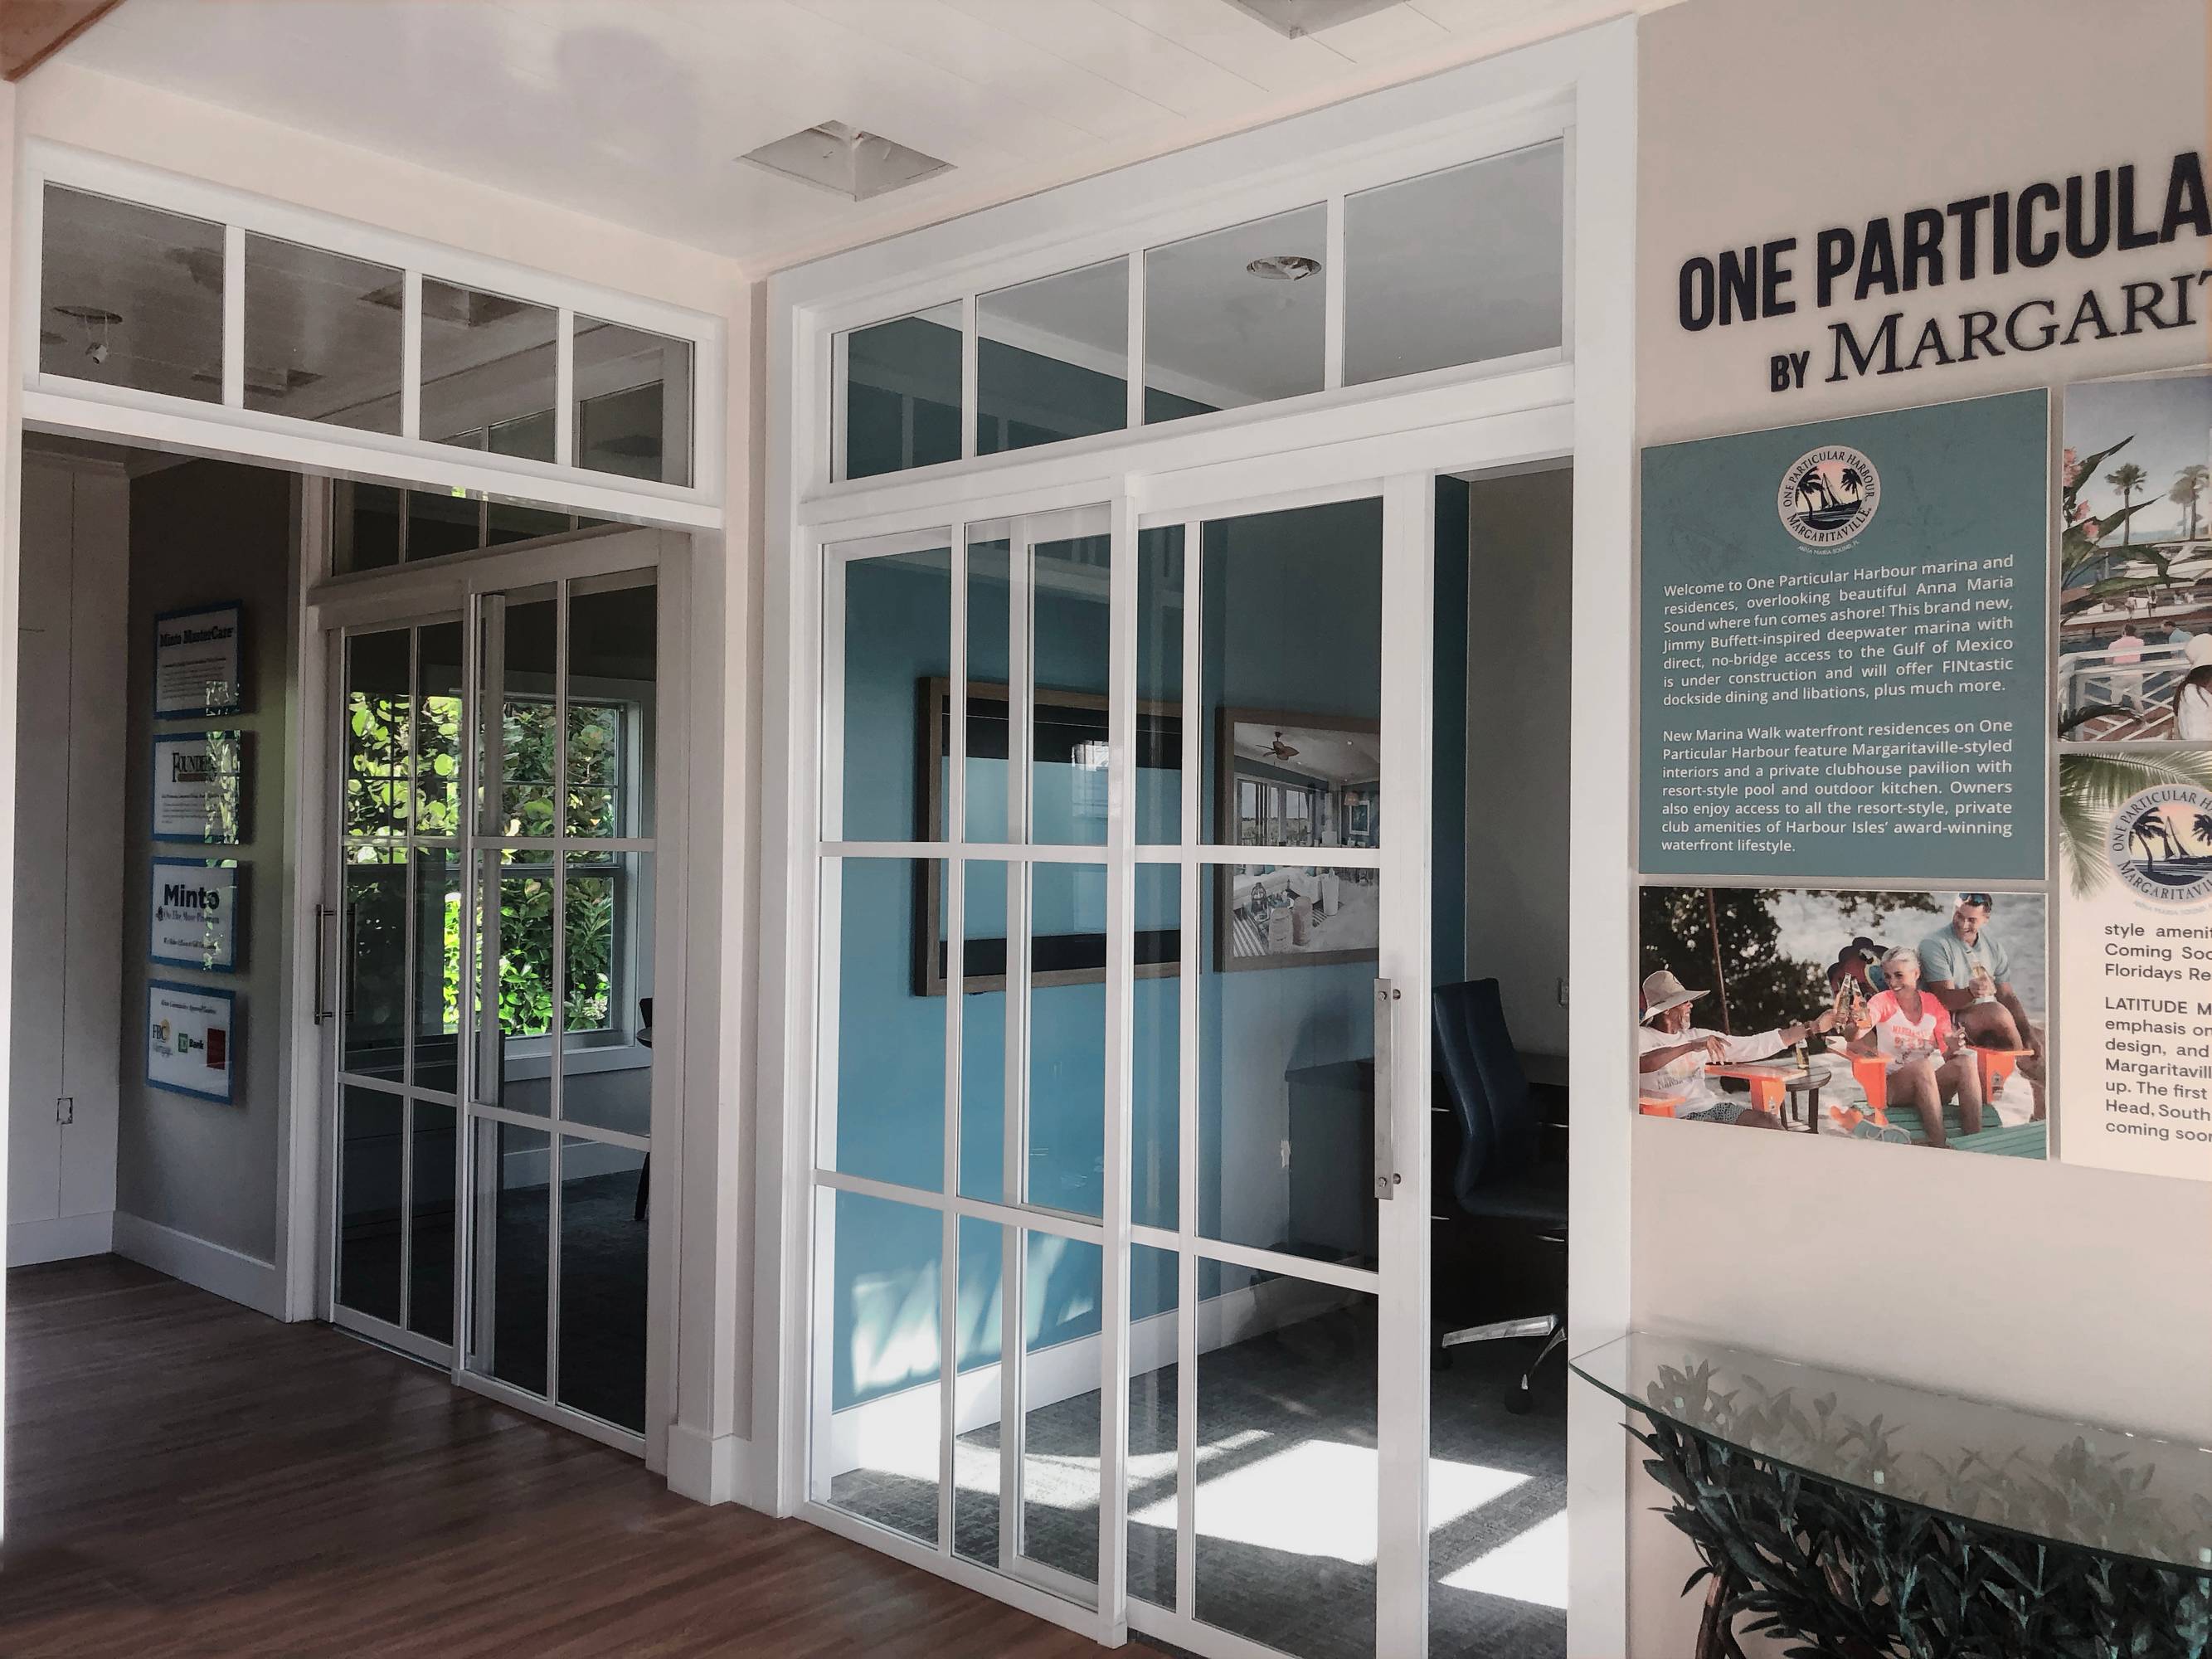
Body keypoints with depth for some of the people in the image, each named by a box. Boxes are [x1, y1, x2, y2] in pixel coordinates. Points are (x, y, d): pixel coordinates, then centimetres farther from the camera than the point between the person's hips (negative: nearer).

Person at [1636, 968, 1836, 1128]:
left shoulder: (1697, 1036, 18)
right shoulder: (1641, 1037, -1)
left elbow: (1753, 1046, 18)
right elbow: (1639, 1064, -27)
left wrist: (1813, 1027, 18)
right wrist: (1690, 1047, -32)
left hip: (1714, 1105, 6)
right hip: (1680, 1117, -6)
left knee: (1770, 1122, -19)